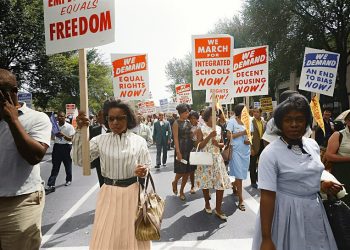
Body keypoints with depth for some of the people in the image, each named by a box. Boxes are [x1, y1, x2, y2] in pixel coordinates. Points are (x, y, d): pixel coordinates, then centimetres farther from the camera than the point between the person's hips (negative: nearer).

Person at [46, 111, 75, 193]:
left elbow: (70, 139, -12)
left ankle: (68, 180, 35)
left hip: (66, 147, -2)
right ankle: (51, 186, 0)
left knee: (68, 165, 13)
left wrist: (63, 135, -28)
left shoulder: (69, 127, -8)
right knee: (55, 166, 1)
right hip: (57, 146, 3)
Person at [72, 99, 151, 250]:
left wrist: (143, 172, -22)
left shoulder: (139, 141, -4)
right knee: (105, 237, 11)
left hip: (132, 193, 0)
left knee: (132, 236, 15)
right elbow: (79, 160, -12)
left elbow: (147, 167, 2)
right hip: (109, 193, 1)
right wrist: (79, 131, -20)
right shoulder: (100, 140, -2)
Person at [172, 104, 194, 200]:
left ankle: (181, 191, 23)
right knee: (181, 171, -3)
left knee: (188, 171, 9)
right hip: (181, 149, -6)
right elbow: (175, 138, -12)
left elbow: (191, 135, 13)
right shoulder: (176, 123, -7)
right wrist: (178, 152, -17)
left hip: (189, 149, 6)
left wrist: (193, 148, 4)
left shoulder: (188, 122, 10)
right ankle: (175, 182, 30)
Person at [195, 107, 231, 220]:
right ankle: (207, 204, 32)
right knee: (205, 182, 8)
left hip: (217, 159, 3)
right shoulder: (201, 129, -5)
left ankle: (218, 209, 10)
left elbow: (222, 144, 13)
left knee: (221, 183, -2)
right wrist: (210, 136, -20)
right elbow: (199, 146, -11)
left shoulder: (218, 128, 6)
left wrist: (218, 144, -9)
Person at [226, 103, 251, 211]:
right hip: (236, 150, -5)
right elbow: (229, 135, -12)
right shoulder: (232, 121, -7)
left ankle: (234, 187, 41)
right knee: (239, 174, -4)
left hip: (246, 150, 5)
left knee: (242, 173, 14)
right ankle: (240, 200, 2)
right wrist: (242, 133, -17)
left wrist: (249, 140, -5)